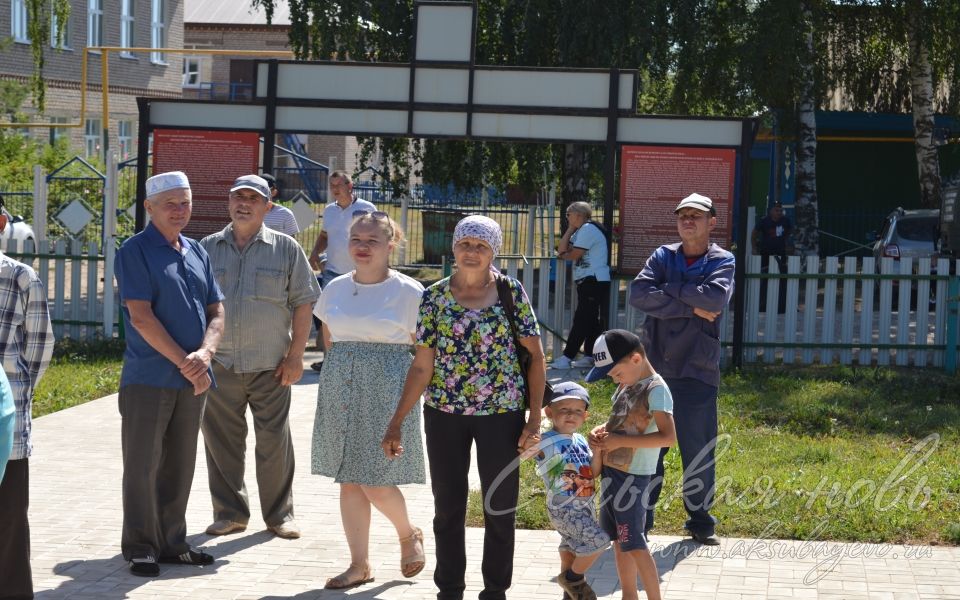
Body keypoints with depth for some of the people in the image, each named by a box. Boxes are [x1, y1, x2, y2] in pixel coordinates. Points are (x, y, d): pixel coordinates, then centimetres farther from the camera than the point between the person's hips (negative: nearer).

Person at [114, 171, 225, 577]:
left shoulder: (197, 253, 13)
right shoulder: (135, 251, -7)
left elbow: (216, 311, 10)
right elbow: (141, 317, -14)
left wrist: (205, 353, -10)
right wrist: (185, 363, -16)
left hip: (192, 381, 6)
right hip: (148, 378, -6)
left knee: (179, 467, 12)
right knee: (142, 466, 0)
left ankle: (172, 543, 21)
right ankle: (140, 548, 8)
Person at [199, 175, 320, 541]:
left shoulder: (285, 249, 4)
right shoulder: (207, 249, 9)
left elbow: (303, 303, 3)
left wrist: (295, 356, -3)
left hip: (269, 366, -2)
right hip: (219, 363, 2)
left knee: (274, 442, 2)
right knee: (221, 441, 5)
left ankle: (279, 514, 14)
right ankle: (230, 512, 17)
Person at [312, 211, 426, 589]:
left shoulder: (409, 292, -6)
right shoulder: (335, 289, 8)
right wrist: (342, 370, 13)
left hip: (386, 391, -5)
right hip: (341, 391, 5)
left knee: (375, 483, -7)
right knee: (349, 482, 5)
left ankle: (408, 534, 22)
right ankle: (360, 564, 14)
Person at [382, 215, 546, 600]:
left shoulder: (512, 293, -3)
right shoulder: (435, 297, 0)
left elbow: (535, 356, -1)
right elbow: (422, 366, 2)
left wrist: (535, 418, -6)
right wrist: (396, 423, -2)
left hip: (501, 413, -1)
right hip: (444, 413, 1)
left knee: (500, 509, 7)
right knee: (448, 508, 10)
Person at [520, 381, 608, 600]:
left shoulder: (580, 441, 8)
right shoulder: (545, 442, -14)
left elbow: (593, 472, 2)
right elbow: (517, 453, -22)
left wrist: (597, 450, -13)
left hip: (585, 506, 8)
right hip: (564, 509, -8)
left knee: (572, 547, 21)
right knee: (598, 541, -15)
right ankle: (574, 578, 6)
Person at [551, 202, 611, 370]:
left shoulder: (588, 229, -13)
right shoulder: (581, 231, 19)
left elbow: (575, 254, -18)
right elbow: (562, 249, 11)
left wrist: (562, 255, 3)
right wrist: (570, 229, 5)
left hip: (594, 281, -11)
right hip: (588, 282, 11)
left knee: (582, 320, -10)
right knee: (591, 320, 12)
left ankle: (567, 357, -12)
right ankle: (589, 356, 15)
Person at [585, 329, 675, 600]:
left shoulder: (655, 390, -17)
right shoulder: (625, 386, 11)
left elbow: (668, 436, -27)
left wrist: (620, 441, -25)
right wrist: (601, 431, 2)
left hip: (632, 477, -9)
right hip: (611, 472, 9)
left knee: (634, 544, -7)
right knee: (619, 540, 14)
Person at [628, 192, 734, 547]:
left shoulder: (721, 261, 2)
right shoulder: (663, 256, 8)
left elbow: (716, 297, -19)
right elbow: (638, 294, -9)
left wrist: (669, 289, -10)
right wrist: (691, 306, -14)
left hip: (697, 371, -2)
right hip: (656, 367, 2)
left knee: (699, 452, 5)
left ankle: (700, 520, 19)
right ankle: (640, 518, 16)